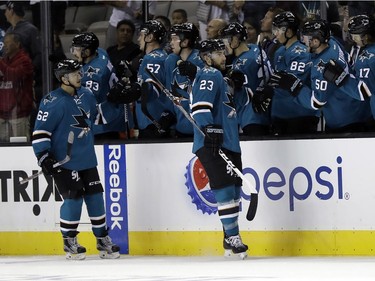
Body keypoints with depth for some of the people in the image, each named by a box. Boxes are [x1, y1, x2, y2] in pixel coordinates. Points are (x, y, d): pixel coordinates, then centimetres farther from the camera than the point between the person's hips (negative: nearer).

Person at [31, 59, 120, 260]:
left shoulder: (86, 96, 8)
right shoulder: (53, 102, -14)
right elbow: (40, 130, -14)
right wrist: (43, 156, -18)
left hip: (87, 159, 7)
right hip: (64, 161, -7)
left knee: (95, 197, 7)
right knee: (73, 198, -10)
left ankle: (103, 240, 17)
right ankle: (69, 243, 5)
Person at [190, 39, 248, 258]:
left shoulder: (218, 77, 25)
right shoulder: (209, 75, -9)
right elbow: (200, 106, -22)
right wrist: (210, 130, -30)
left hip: (228, 143, 11)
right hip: (213, 143, -11)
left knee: (234, 188, 13)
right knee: (225, 188, -14)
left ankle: (231, 238, 19)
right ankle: (232, 237, -15)